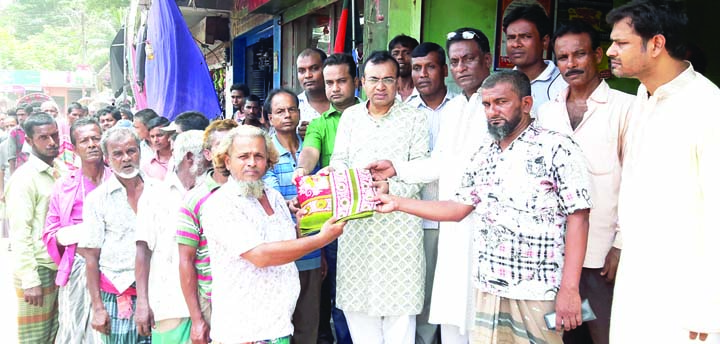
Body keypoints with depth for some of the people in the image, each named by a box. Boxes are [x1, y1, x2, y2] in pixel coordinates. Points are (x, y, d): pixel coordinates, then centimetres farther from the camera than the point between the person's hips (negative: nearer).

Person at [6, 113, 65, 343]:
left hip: (62, 266, 6)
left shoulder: (62, 171, 8)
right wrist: (30, 280, -18)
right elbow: (20, 233, -15)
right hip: (39, 269, -6)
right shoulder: (24, 177, -11)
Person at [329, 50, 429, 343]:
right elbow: (338, 162, 10)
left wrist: (390, 190, -21)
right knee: (356, 297, 7)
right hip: (356, 219, 3)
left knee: (398, 296, 0)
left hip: (399, 218, -3)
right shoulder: (350, 116, 13)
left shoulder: (414, 119, 3)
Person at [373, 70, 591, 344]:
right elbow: (458, 209, 14)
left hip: (538, 291, -5)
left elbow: (577, 219, -11)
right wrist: (398, 203, 9)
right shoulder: (483, 156, 10)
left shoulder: (557, 149, -8)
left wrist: (570, 289, -15)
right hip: (488, 288, 6)